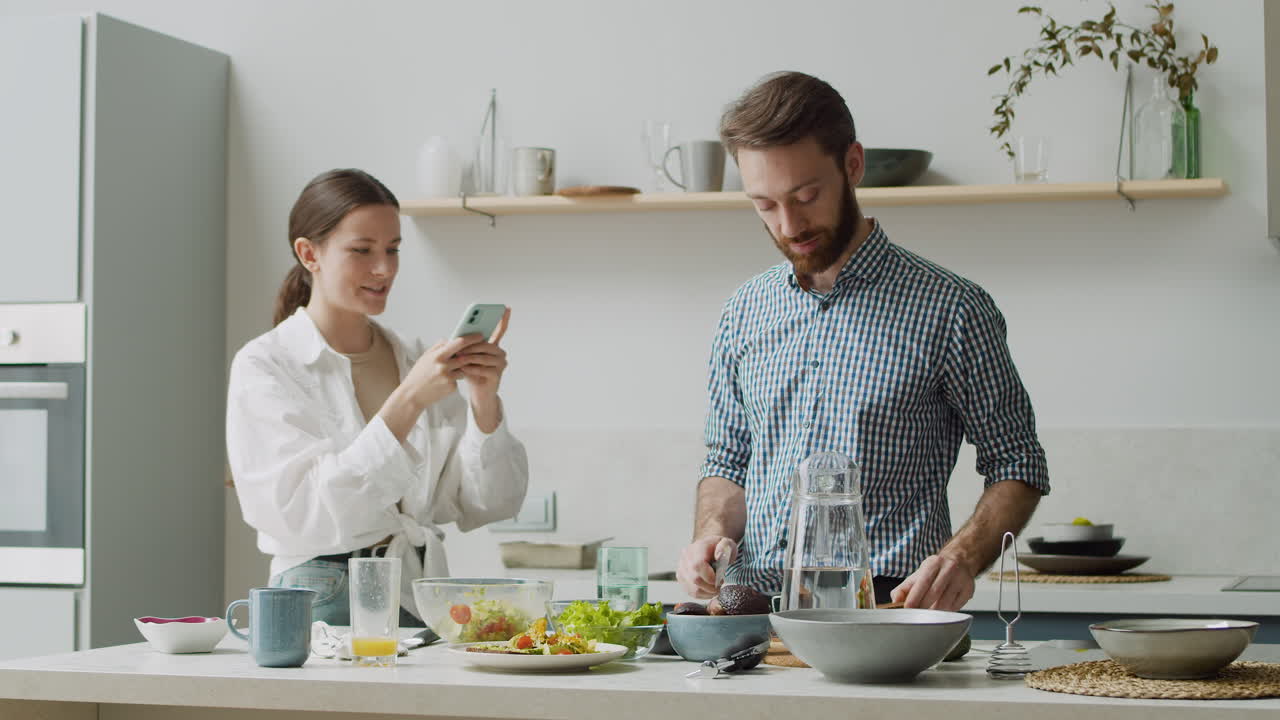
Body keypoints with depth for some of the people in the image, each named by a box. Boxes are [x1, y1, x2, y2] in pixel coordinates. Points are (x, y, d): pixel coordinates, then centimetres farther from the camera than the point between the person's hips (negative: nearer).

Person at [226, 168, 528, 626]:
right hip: (324, 605, -5)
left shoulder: (416, 362, 14)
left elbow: (486, 505, 9)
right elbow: (307, 514, -14)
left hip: (422, 604, 5)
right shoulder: (264, 367, -1)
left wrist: (484, 400, -7)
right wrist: (408, 400, -19)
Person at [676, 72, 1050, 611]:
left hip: (885, 608, -4)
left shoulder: (950, 309, 0)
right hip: (750, 613, 4)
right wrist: (712, 532, 3)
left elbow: (1017, 467, 5)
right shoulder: (744, 313, 15)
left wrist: (962, 557, -13)